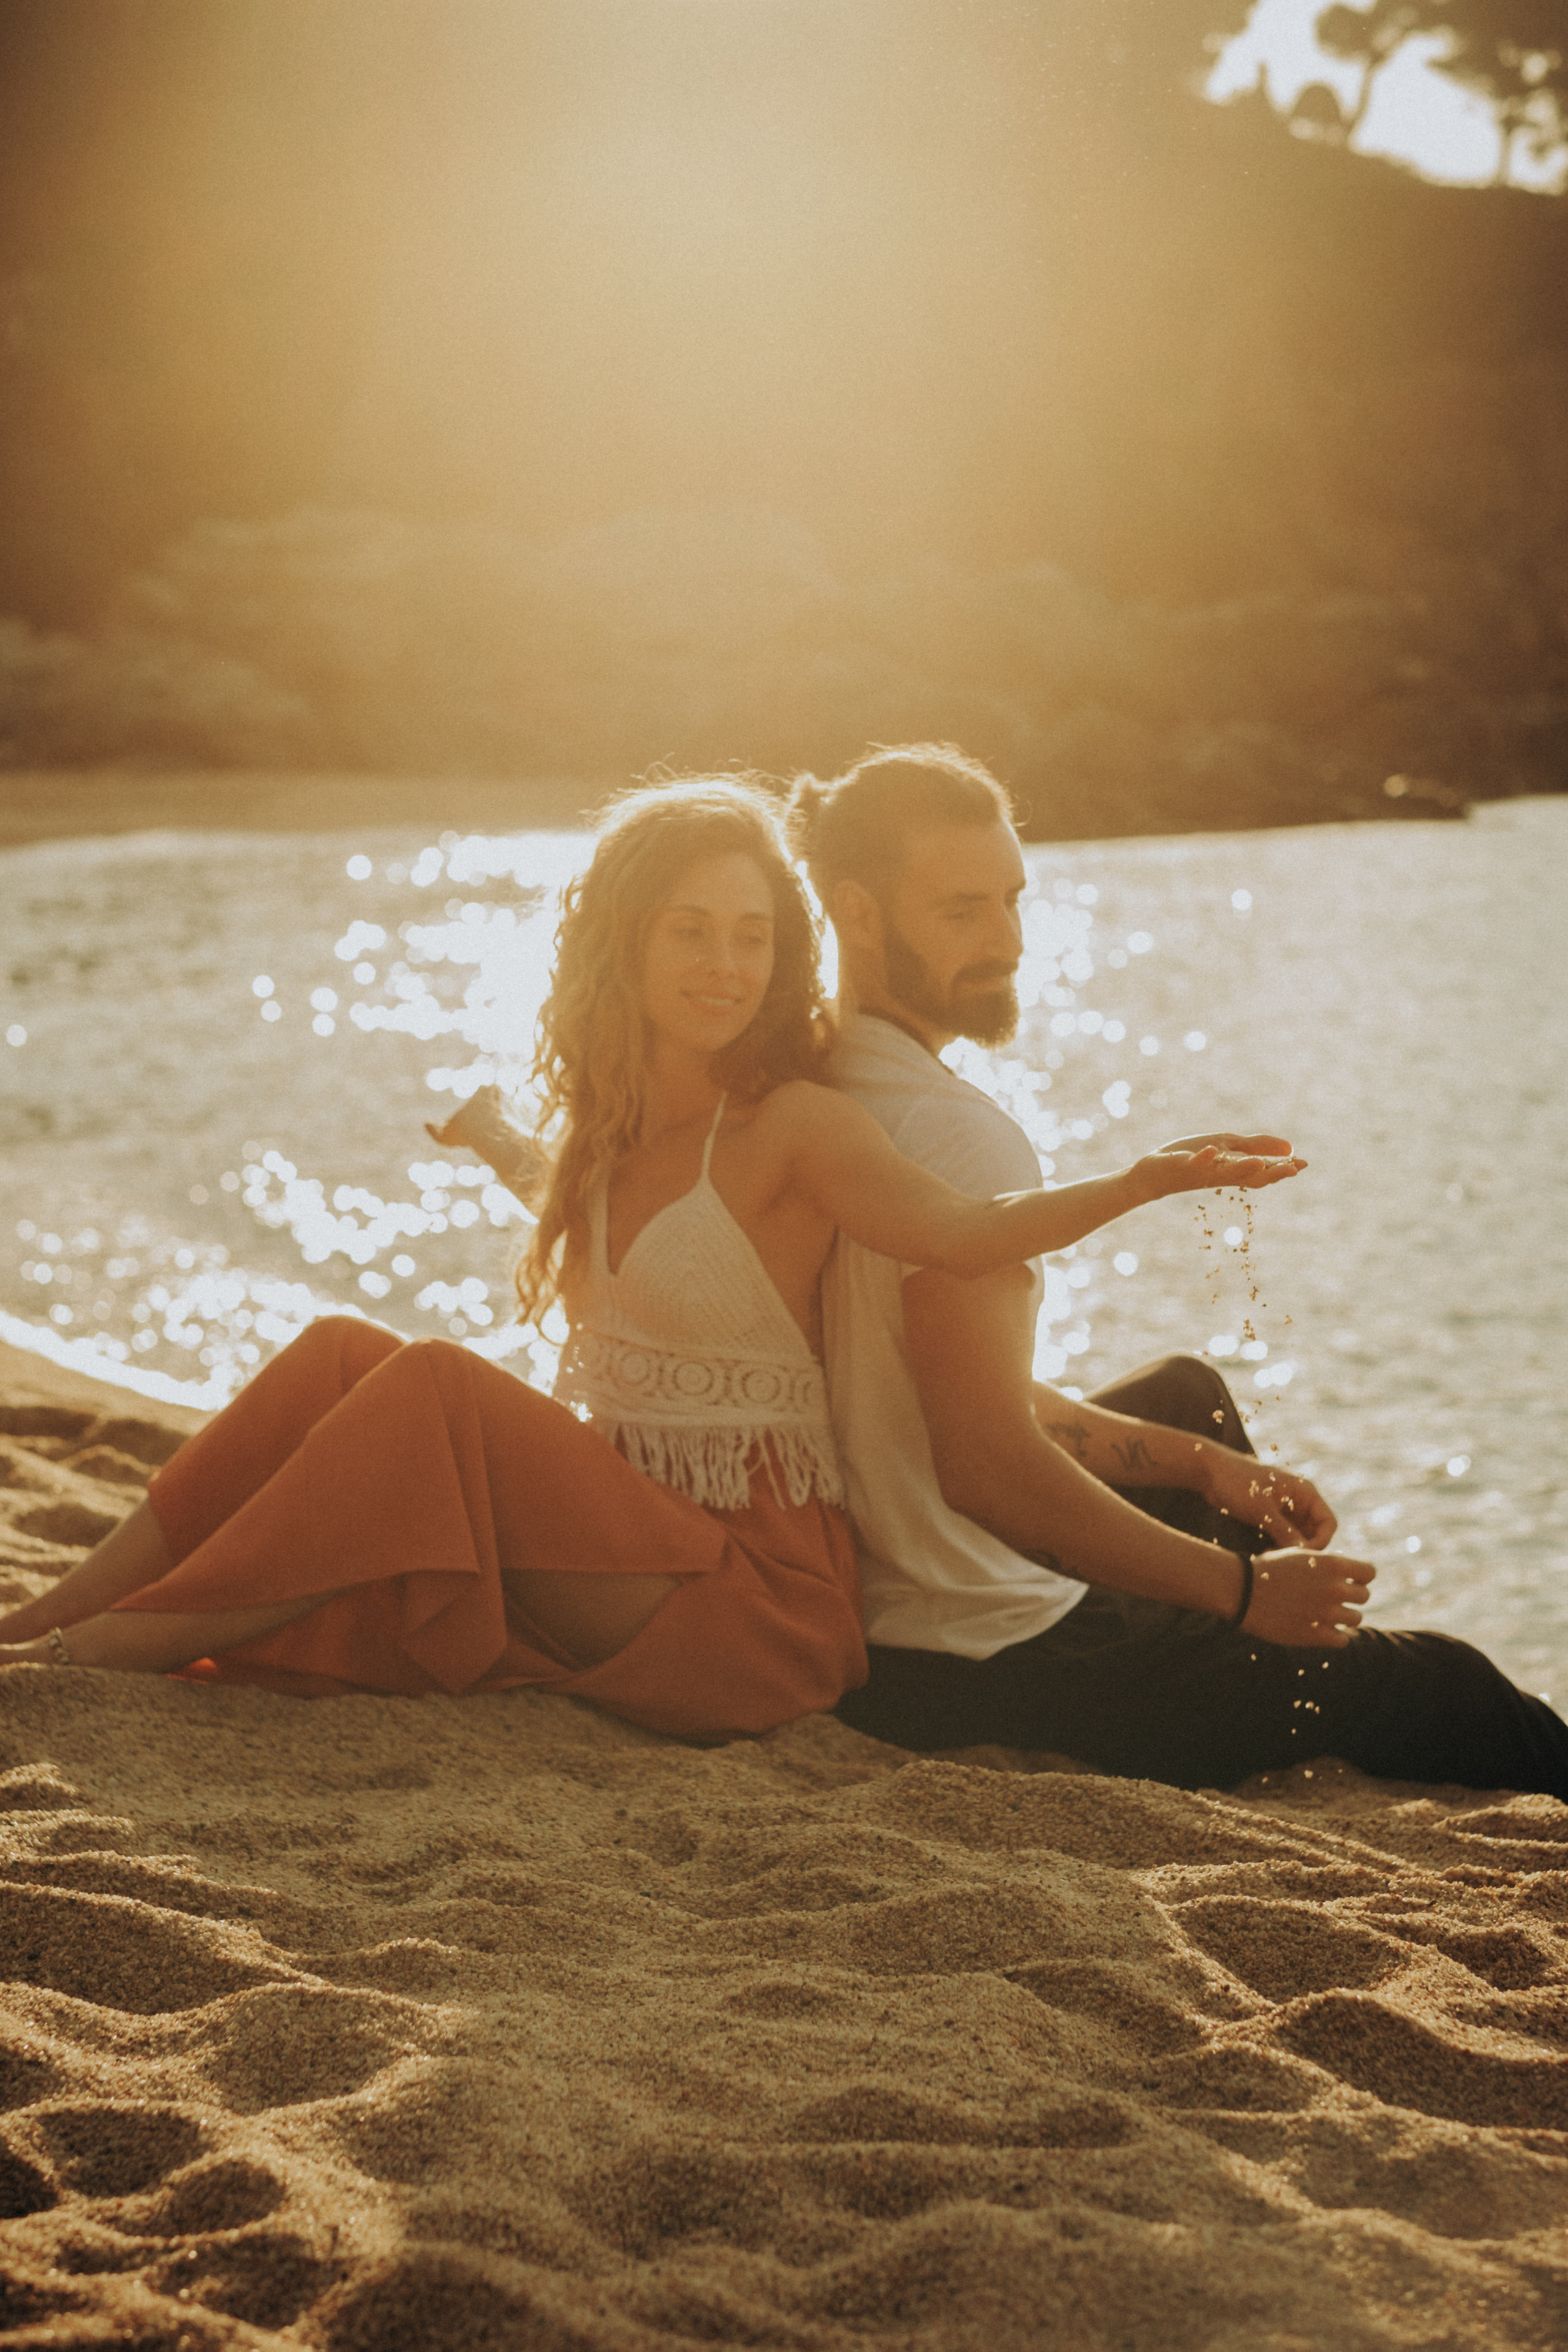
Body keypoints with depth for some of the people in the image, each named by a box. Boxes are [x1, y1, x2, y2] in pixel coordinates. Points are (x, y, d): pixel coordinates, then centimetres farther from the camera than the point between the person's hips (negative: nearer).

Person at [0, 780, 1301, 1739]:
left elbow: (955, 1226, -29)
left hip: (759, 1602, -7)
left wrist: (1143, 1179, -41)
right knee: (347, 1349, -5)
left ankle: (144, 1638, -16)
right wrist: (510, 1154, 37)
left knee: (439, 1382, -23)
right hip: (634, 1532, 7)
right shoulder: (618, 1129, 12)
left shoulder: (795, 1127, -10)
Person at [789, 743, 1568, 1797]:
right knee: (1452, 1690, 2)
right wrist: (1244, 1588, -16)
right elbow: (989, 1464, -28)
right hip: (989, 1664, -10)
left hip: (855, 1623, 10)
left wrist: (1199, 1462, 16)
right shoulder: (954, 1132, -23)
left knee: (1184, 1390, 32)